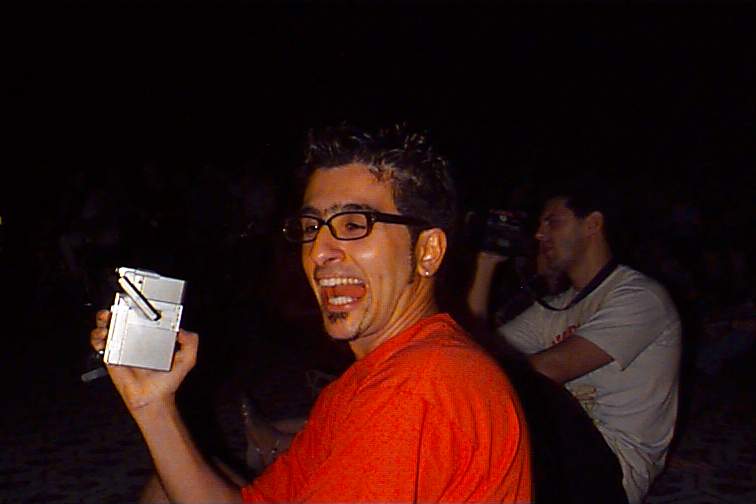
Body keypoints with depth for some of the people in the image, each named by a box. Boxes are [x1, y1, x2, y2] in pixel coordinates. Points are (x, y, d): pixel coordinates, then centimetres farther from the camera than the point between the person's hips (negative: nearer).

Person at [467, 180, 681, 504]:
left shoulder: (640, 297, -8)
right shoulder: (554, 308, 18)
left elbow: (546, 369, -20)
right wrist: (486, 264, 9)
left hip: (612, 467, -7)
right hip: (562, 448, 7)